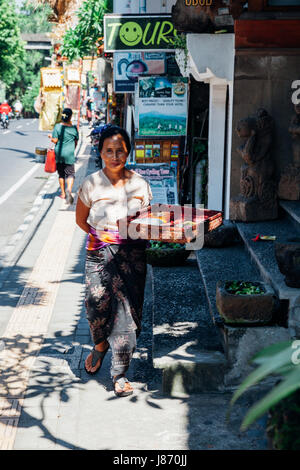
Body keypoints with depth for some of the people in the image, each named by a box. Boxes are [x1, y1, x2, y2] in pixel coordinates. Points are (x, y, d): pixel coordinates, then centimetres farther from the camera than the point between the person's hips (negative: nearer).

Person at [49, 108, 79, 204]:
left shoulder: (57, 126, -7)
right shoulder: (73, 128, -4)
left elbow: (55, 140, -8)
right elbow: (76, 141, 6)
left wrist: (51, 136, 14)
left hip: (59, 153, 1)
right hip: (69, 154, -1)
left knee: (61, 174, 14)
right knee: (70, 173, 2)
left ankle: (63, 193, 21)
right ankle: (69, 189, -24)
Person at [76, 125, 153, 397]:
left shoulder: (140, 184, 1)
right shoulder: (91, 183, -3)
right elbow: (81, 219, 9)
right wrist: (102, 237, 0)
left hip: (133, 255, 1)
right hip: (100, 254, -1)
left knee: (128, 310, -2)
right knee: (98, 304, -3)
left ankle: (120, 372, 11)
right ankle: (100, 346, 33)